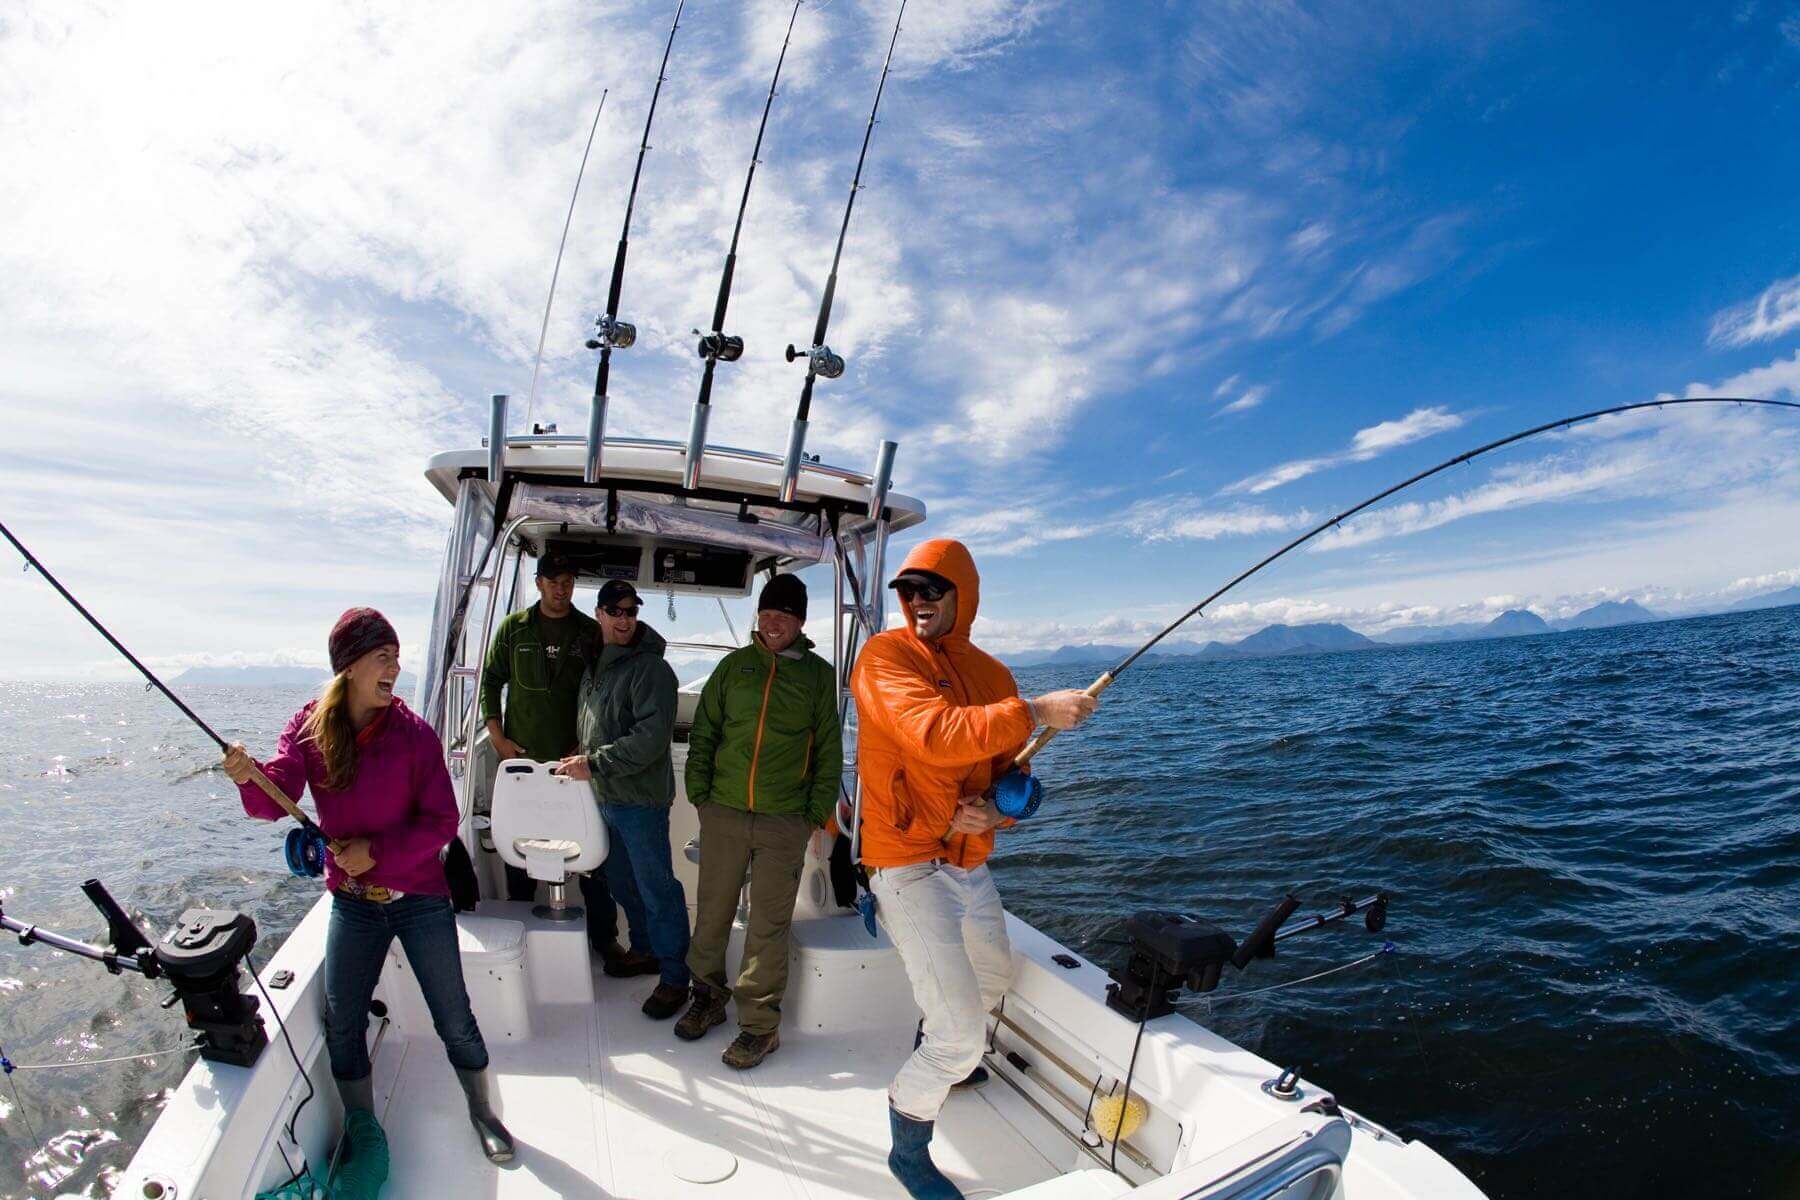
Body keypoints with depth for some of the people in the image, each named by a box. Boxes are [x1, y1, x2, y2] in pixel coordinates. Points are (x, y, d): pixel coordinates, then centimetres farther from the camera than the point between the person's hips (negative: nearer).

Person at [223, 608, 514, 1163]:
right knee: (342, 1025, 11)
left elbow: (441, 821, -13)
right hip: (352, 902, 2)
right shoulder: (308, 728, -5)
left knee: (454, 1018, 7)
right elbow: (274, 800, -18)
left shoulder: (413, 732, -13)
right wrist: (248, 778, -37)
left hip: (419, 897, -2)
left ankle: (481, 1111, 31)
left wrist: (377, 849, -23)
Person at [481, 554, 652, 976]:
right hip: (521, 757, 1)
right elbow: (491, 682, 8)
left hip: (574, 760, -1)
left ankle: (604, 938, 10)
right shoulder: (514, 627, 4)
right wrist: (498, 738, -1)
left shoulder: (591, 633, 2)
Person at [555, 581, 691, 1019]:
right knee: (621, 881, 21)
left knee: (656, 887, 0)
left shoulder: (650, 668, -16)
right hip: (604, 797, 9)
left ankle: (674, 975, 13)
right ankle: (644, 949, 40)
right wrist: (582, 756, 11)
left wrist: (595, 764, -21)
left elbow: (652, 737, -23)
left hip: (640, 798, -9)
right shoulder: (595, 665, 12)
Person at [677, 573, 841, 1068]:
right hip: (723, 813, 2)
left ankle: (760, 1025, 18)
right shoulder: (735, 665, 6)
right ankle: (709, 997, 34)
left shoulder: (818, 674, 3)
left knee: (769, 924, 4)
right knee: (712, 913, 13)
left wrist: (817, 813, 0)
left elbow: (828, 750, 5)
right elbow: (703, 733, 11)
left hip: (785, 822, -2)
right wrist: (699, 794, 3)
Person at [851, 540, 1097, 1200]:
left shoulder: (993, 675, 6)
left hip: (972, 866, 7)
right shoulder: (885, 655, -13)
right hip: (910, 868, -7)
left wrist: (993, 811, -11)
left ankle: (935, 1054, 60)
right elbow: (934, 735, -30)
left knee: (993, 982, 29)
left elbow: (1012, 775, 11)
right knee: (960, 1036, -6)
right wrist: (1035, 712, -27)